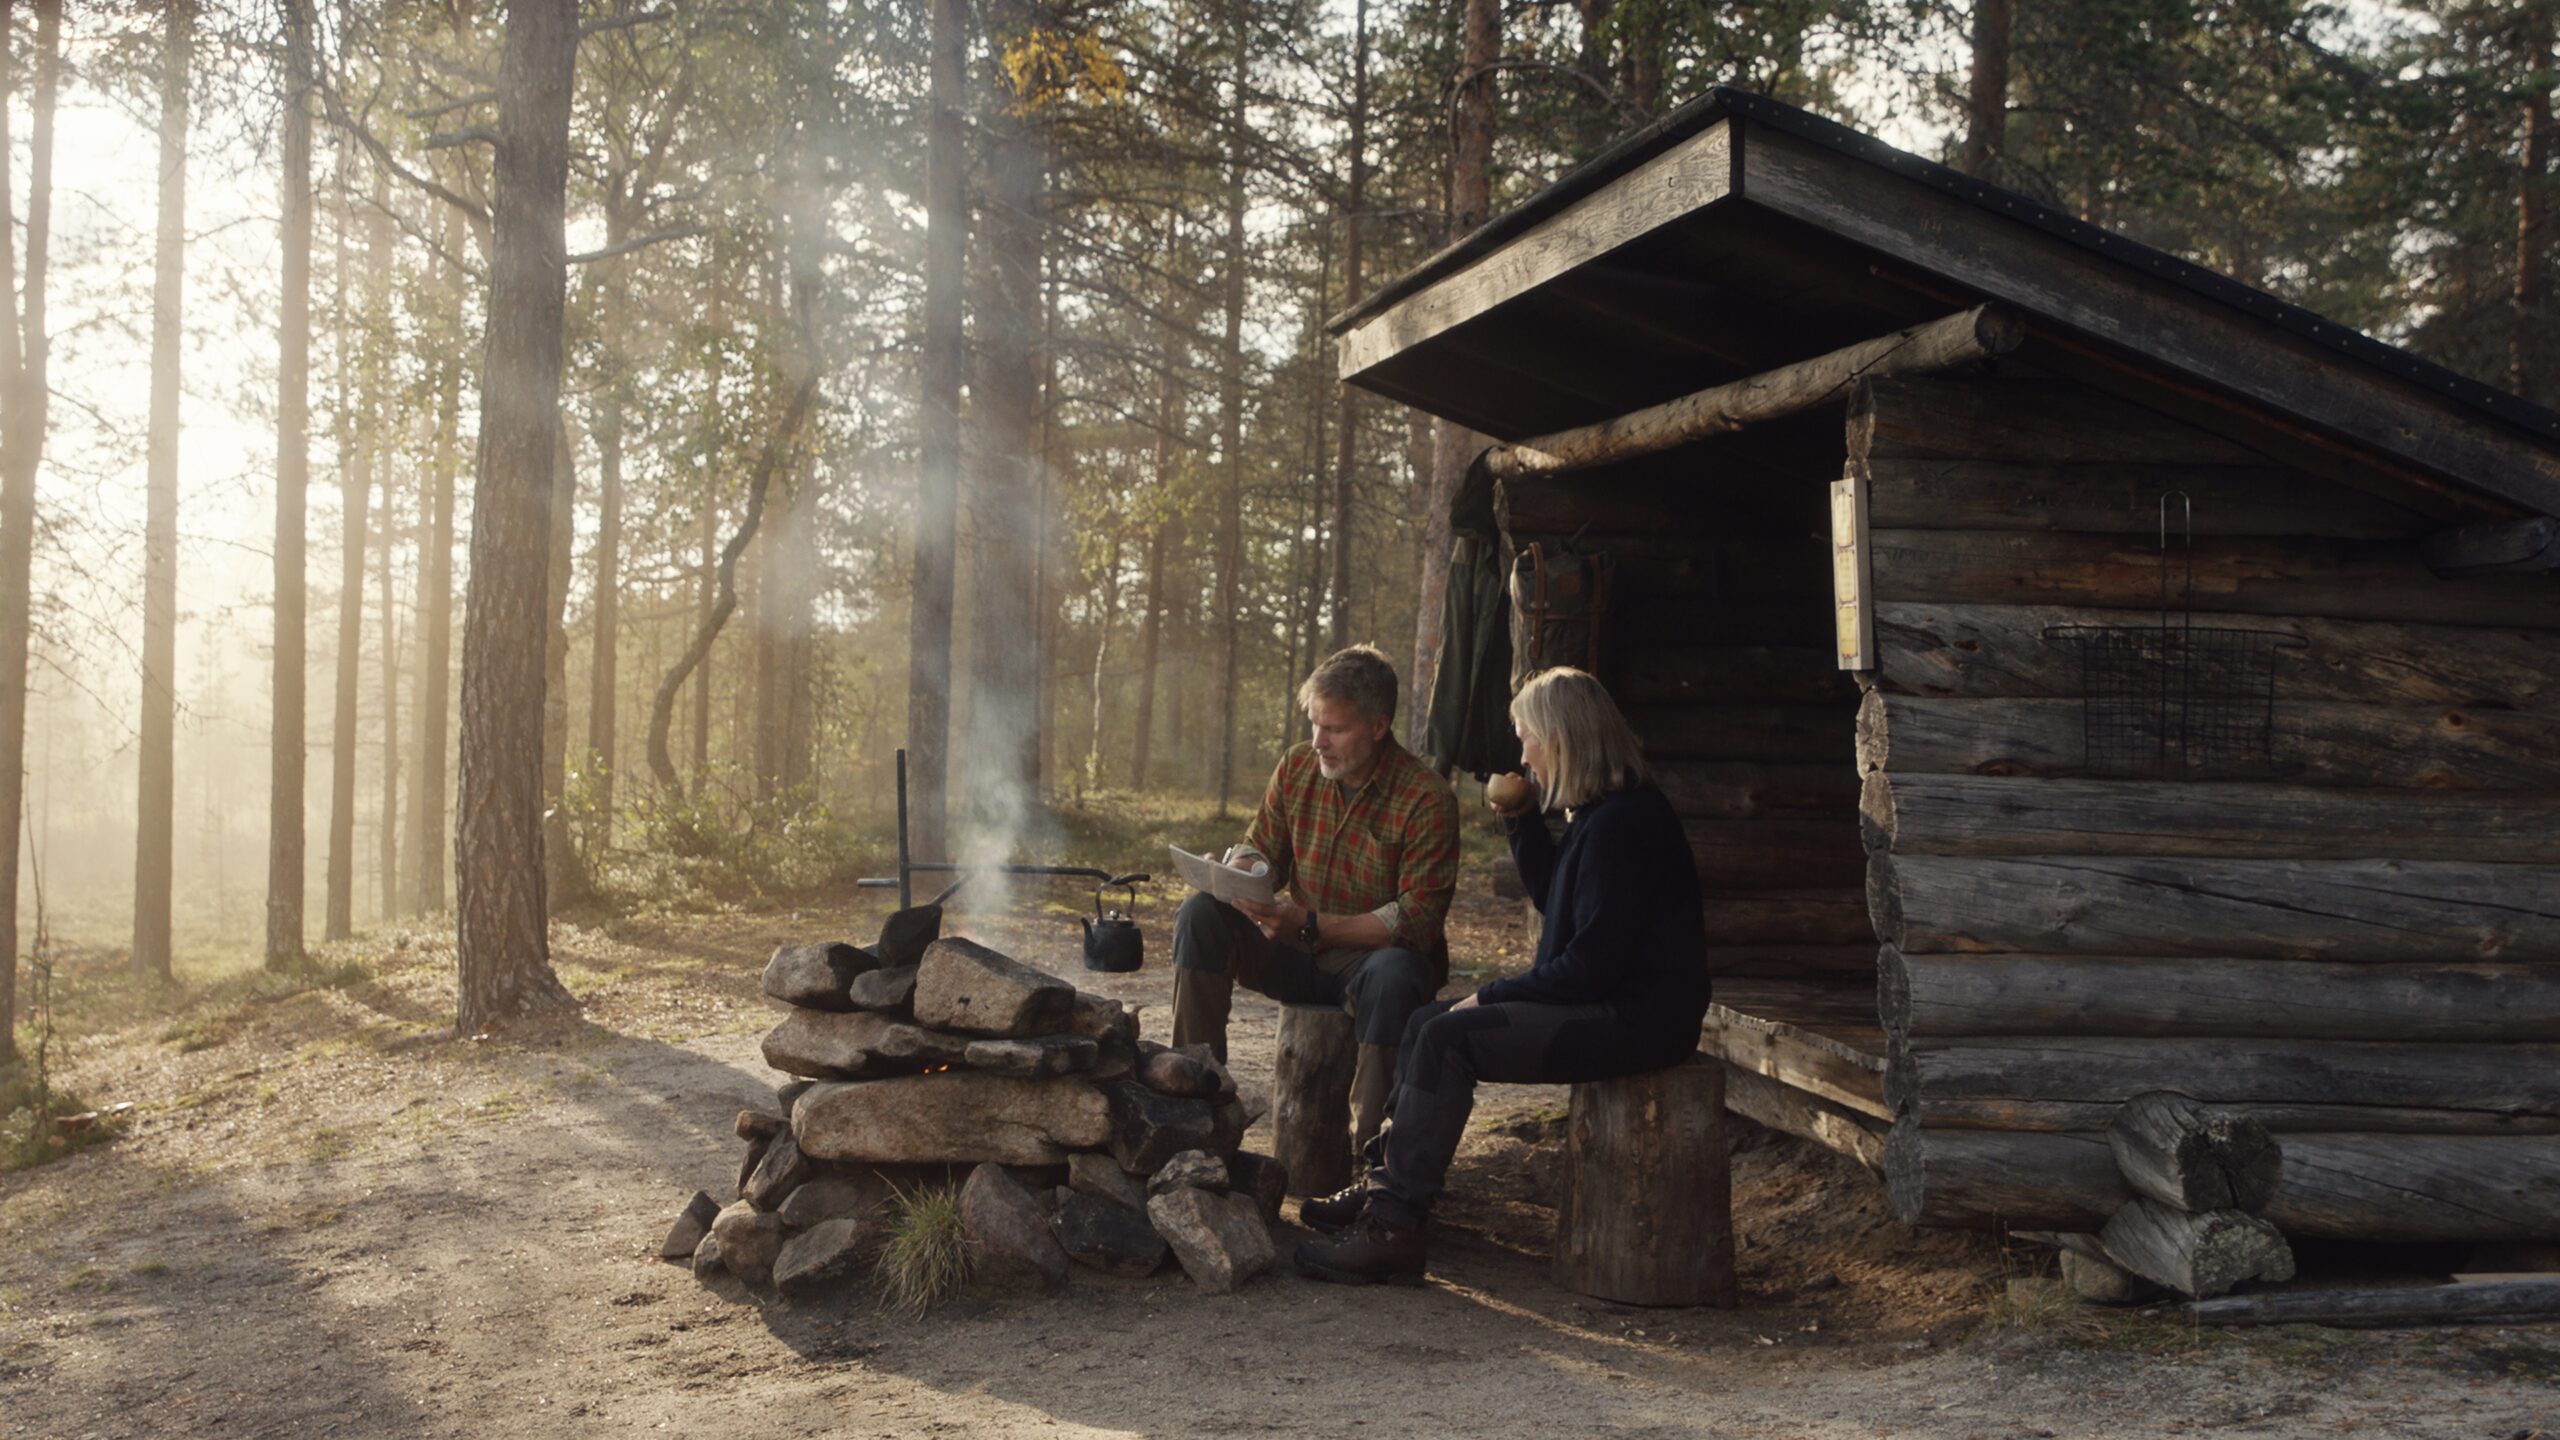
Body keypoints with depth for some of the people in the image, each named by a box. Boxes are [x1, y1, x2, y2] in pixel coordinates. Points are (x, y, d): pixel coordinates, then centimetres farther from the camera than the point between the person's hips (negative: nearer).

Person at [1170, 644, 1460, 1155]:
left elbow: (1417, 921, -21)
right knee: (1200, 915, -15)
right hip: (1299, 955, 6)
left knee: (1392, 973, -40)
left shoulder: (1427, 799, -16)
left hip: (1374, 956, -5)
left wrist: (1312, 923, -27)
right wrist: (1241, 872, -15)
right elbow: (1259, 847, 12)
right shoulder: (1296, 768, 1)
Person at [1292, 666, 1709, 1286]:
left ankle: (1393, 1229, -19)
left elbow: (1590, 966, -23)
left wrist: (1489, 998, -12)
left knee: (1450, 1038, -19)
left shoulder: (1621, 826, -20)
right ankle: (1386, 1185, 8)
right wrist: (1520, 821, 14)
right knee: (1428, 1022, 8)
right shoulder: (1601, 812, 13)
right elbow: (1554, 901, 28)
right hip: (1607, 1007, 11)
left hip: (1632, 1021, -11)